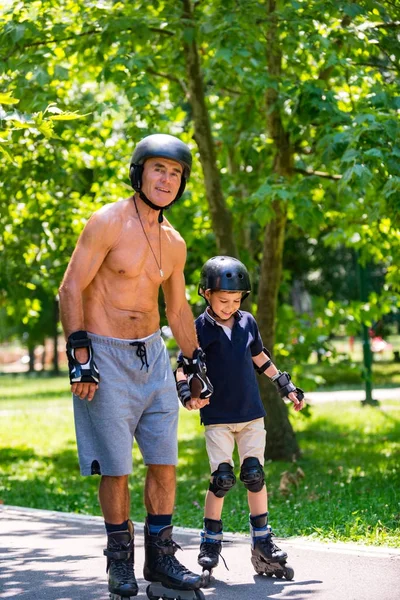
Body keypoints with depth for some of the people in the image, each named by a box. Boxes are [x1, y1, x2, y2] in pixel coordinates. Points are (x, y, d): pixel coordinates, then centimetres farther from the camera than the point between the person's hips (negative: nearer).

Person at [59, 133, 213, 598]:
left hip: (152, 355, 6)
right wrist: (80, 356, -19)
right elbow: (70, 289, -13)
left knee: (164, 462, 4)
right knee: (116, 467, -3)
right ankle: (120, 561, 12)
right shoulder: (108, 222, -11)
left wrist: (196, 365, 20)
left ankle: (160, 556, 14)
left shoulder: (174, 243, 10)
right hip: (105, 355, -6)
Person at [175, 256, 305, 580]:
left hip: (252, 414, 3)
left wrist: (286, 386, 21)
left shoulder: (248, 322, 6)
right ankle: (211, 543, 4)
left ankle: (262, 542, 10)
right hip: (217, 417, -3)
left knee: (255, 475, 2)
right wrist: (186, 394, -27)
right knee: (222, 478, -9)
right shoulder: (199, 329, -6)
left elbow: (260, 358, 19)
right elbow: (184, 368, -8)